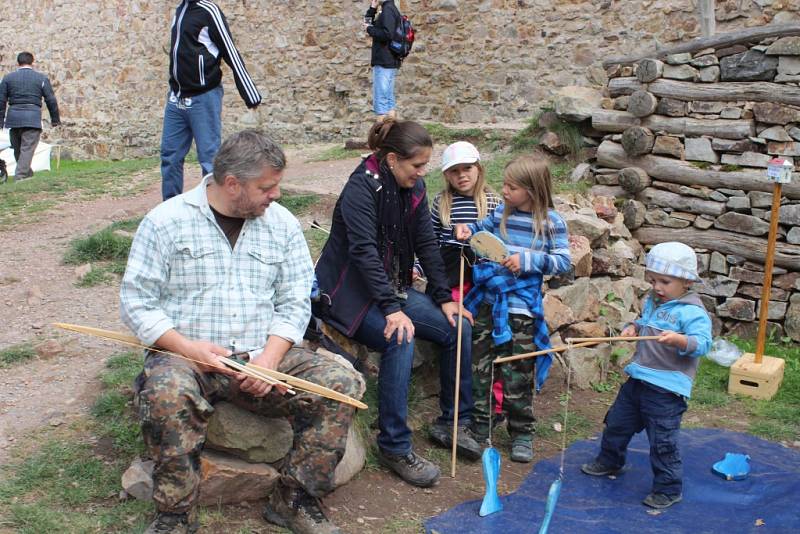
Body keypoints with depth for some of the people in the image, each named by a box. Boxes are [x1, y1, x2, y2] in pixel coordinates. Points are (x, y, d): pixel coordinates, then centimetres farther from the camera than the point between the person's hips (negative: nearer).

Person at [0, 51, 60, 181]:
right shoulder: (42, 78, 4)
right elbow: (51, 100, 4)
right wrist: (55, 119, 13)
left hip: (13, 118, 3)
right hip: (33, 118, -3)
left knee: (18, 149, 16)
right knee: (27, 149, -4)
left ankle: (28, 175, 27)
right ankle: (20, 178, -11)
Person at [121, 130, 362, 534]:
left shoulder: (282, 224, 7)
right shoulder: (166, 221, -2)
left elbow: (294, 304, 5)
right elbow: (136, 300, -2)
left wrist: (270, 356, -12)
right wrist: (185, 347, -16)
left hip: (264, 356, 3)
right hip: (187, 357, -2)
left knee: (341, 383, -19)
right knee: (167, 394, -37)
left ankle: (295, 501, -3)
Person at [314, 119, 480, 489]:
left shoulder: (413, 189, 4)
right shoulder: (361, 188, -20)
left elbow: (427, 245, 6)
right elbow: (365, 252, -28)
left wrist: (443, 298, -1)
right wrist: (393, 309, -35)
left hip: (393, 288, 8)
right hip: (352, 293, -8)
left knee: (458, 328, -5)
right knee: (400, 340, -32)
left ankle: (452, 423, 9)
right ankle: (395, 447, -21)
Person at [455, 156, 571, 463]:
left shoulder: (551, 222, -7)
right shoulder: (501, 212, 5)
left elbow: (563, 262, -7)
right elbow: (482, 228, 23)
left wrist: (528, 260, -18)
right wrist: (467, 229, 2)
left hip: (521, 309, -4)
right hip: (488, 302, 4)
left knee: (517, 375, 3)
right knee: (481, 367, 10)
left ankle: (521, 434, 20)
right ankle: (479, 428, 25)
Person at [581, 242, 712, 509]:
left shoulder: (693, 312, -16)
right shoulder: (651, 302, 9)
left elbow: (702, 344, -26)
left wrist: (679, 340, -44)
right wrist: (634, 327, 5)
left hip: (667, 389, -9)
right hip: (638, 379, 9)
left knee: (662, 441, -2)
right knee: (617, 422, 22)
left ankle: (668, 489, 16)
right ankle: (609, 461, 46)